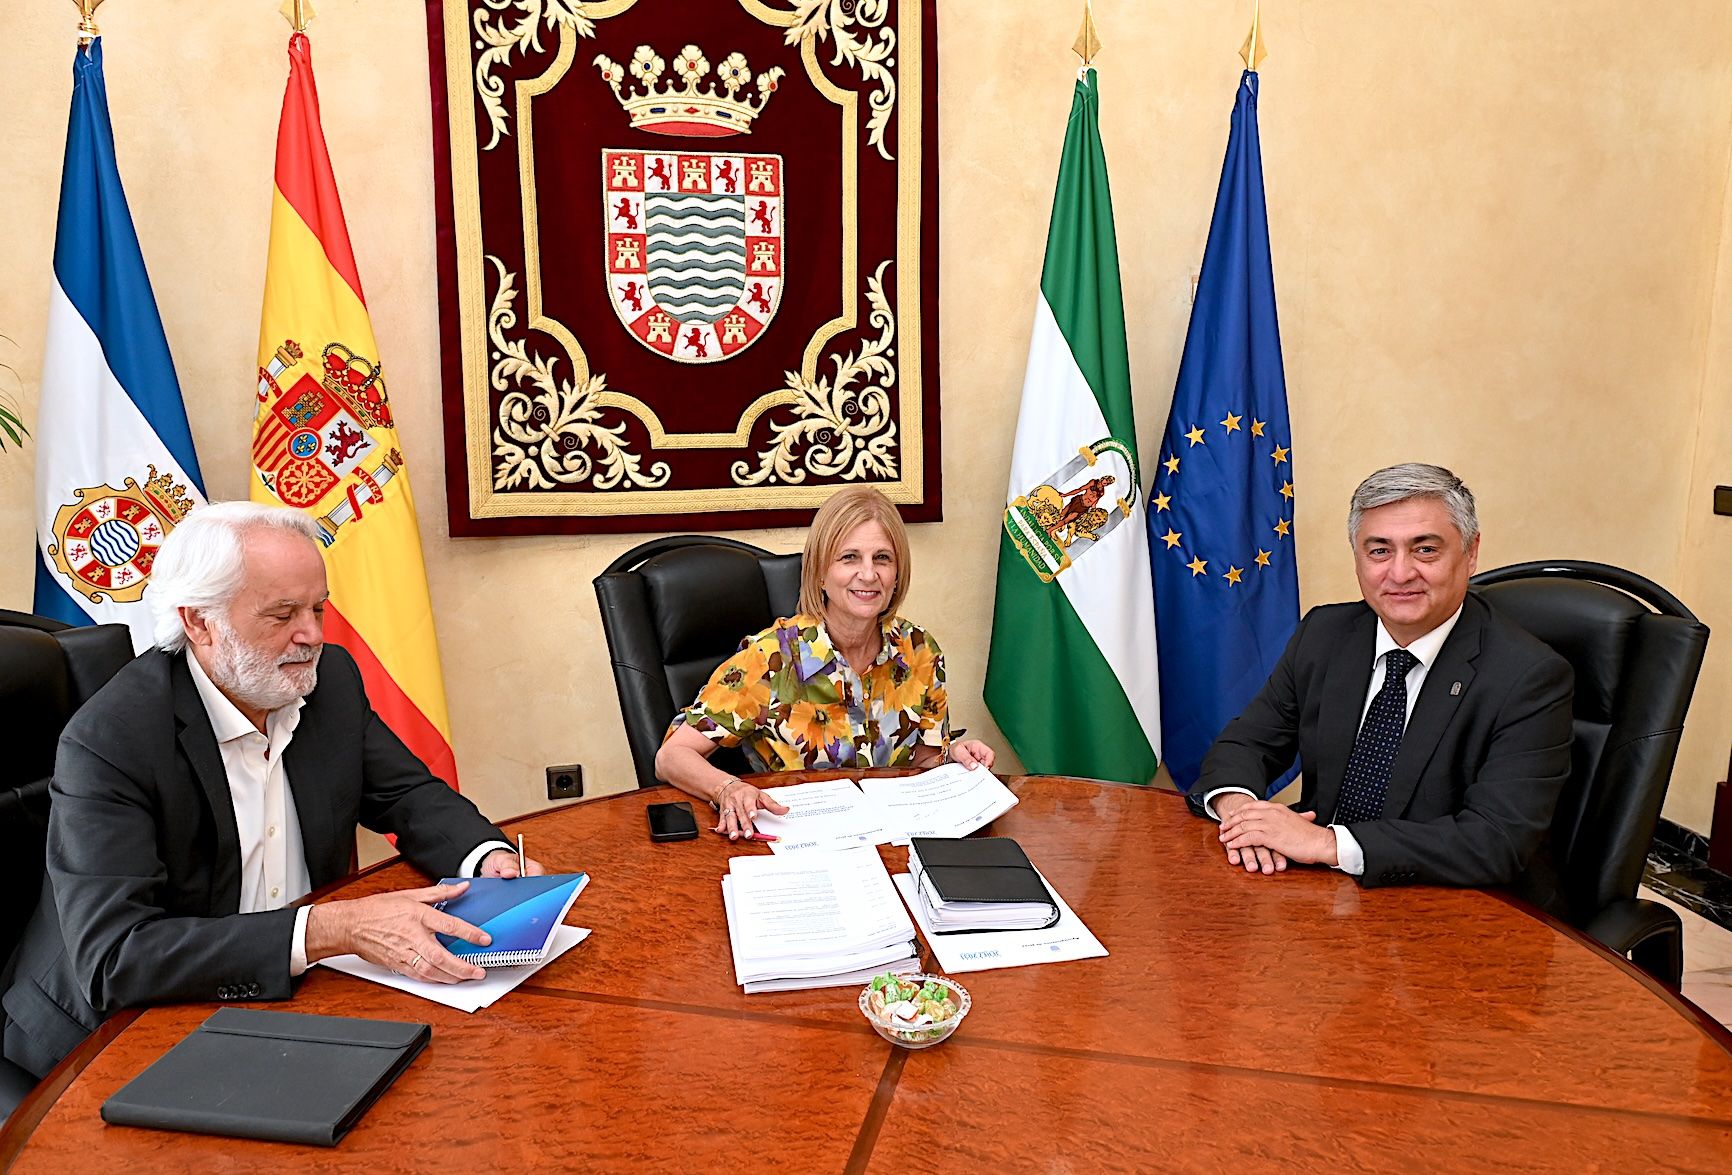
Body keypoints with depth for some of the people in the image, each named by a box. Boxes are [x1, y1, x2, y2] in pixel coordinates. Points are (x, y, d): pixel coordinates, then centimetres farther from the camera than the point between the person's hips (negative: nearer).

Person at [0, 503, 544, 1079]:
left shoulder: (331, 679, -3)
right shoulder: (108, 743, -21)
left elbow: (408, 794, 7)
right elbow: (112, 960, -29)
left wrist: (491, 858, -15)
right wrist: (336, 928, -37)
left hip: (295, 996, 6)